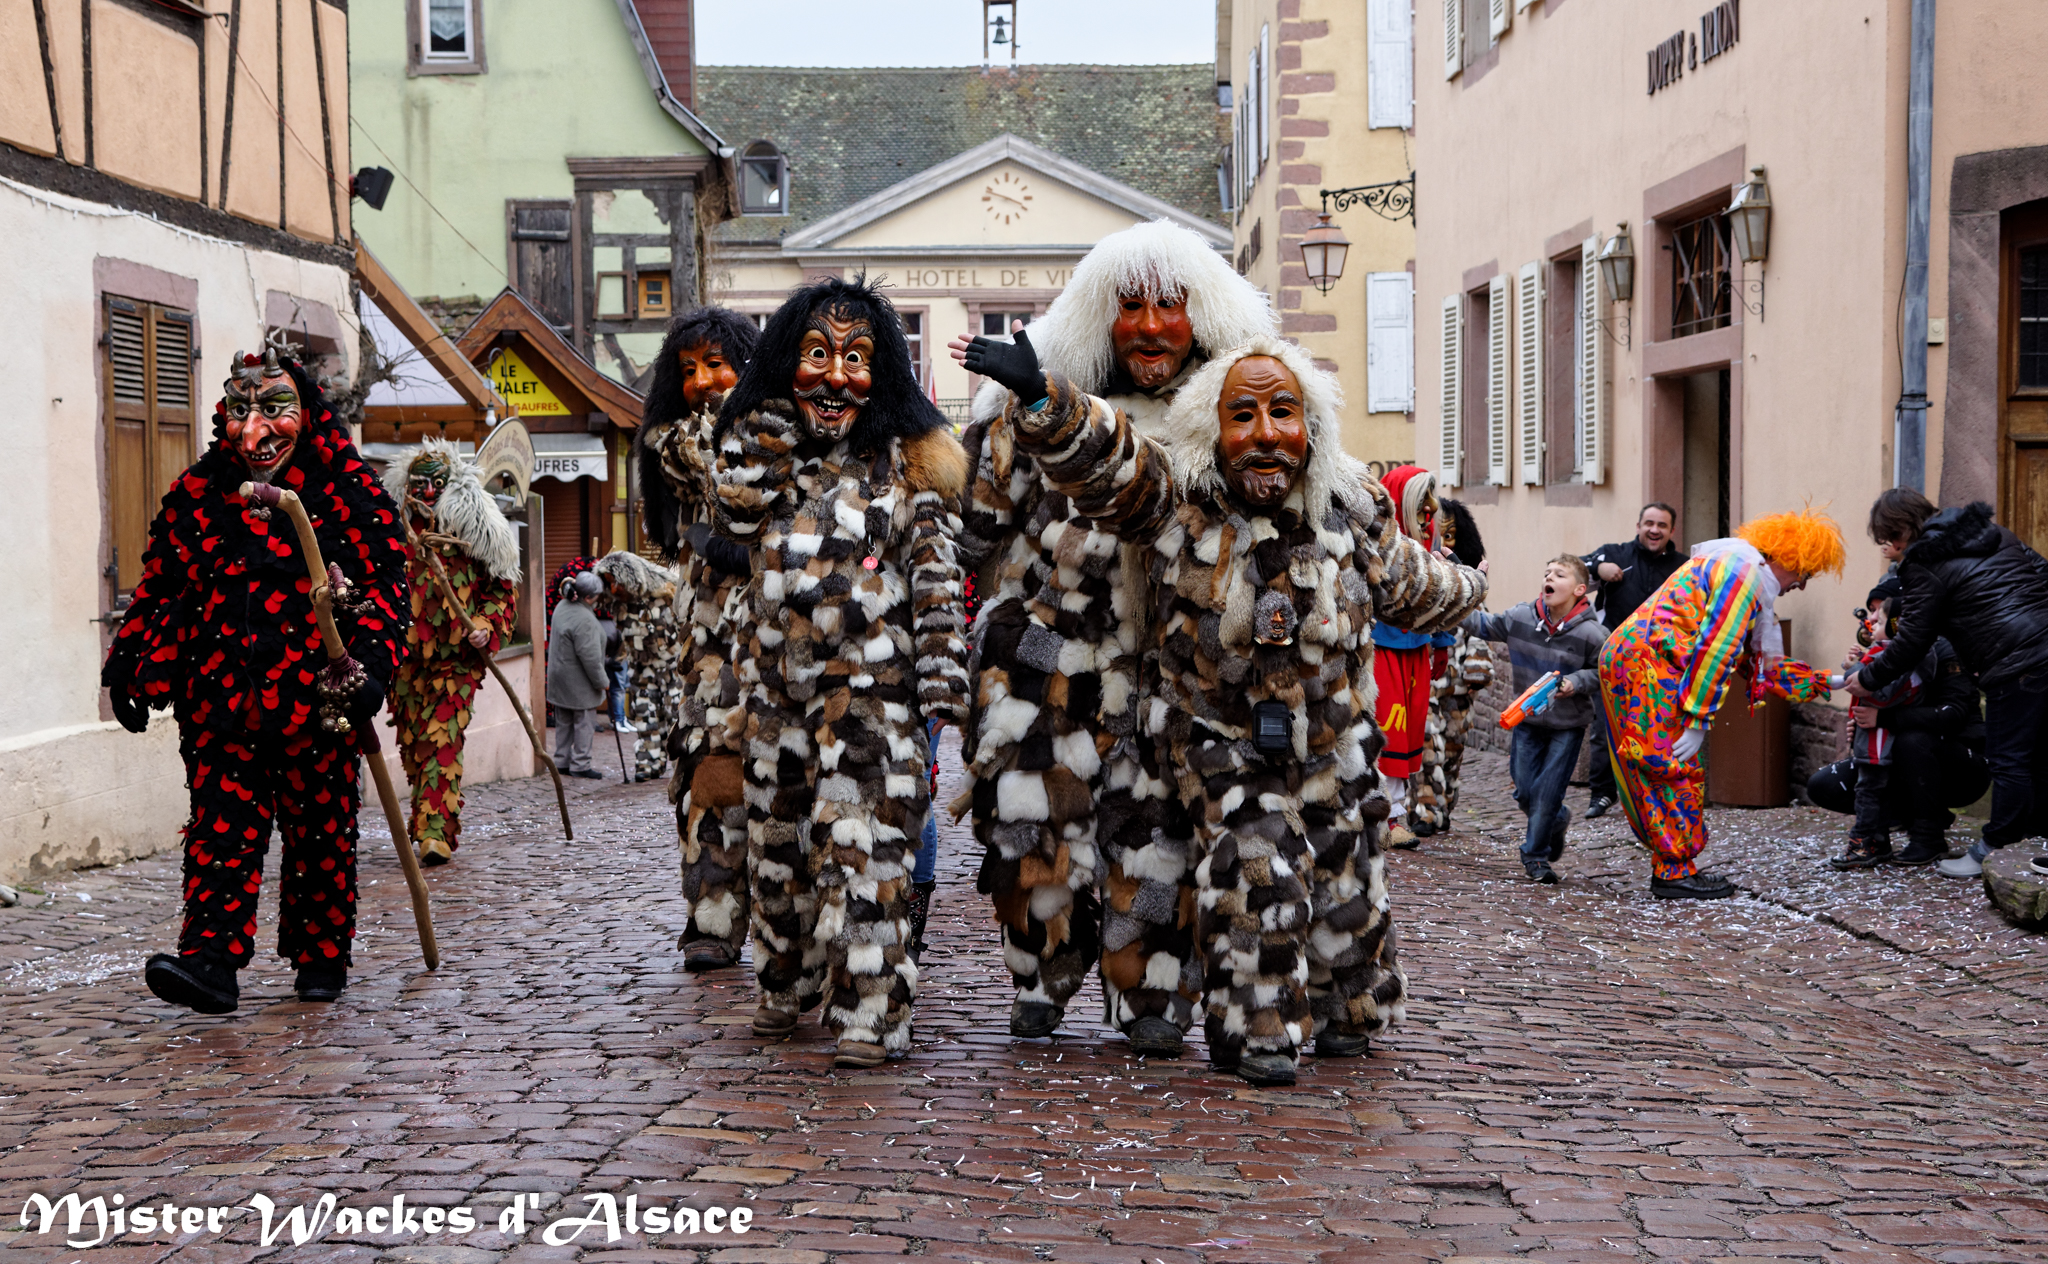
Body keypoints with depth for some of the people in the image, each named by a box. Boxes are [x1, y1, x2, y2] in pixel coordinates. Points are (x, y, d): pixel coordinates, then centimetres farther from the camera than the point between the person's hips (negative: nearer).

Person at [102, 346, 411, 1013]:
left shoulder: (349, 491, 0)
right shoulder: (198, 493, 9)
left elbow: (386, 582, -2)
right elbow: (159, 582, 16)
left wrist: (370, 667, -15)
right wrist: (131, 667, 13)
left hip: (319, 693, -2)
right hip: (221, 689, 2)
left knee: (319, 827, 6)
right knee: (222, 821, -7)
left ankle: (322, 957, 20)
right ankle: (211, 958, -13)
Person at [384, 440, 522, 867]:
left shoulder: (472, 529, 3)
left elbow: (502, 588, 7)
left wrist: (486, 628, -8)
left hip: (455, 659, -3)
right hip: (406, 658, 4)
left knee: (443, 741, -13)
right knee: (412, 745, 7)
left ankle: (436, 832, -19)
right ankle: (431, 827, 20)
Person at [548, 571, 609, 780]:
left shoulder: (562, 606, 4)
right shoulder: (584, 619, -25)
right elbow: (589, 656, -23)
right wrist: (601, 681, -13)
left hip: (559, 676, 9)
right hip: (578, 682, -9)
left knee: (564, 723, 15)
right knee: (584, 722, 2)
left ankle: (562, 761, 21)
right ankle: (580, 765, 5)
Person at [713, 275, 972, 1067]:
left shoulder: (904, 465, 2)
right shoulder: (765, 448, 12)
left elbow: (935, 577, -2)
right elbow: (738, 511, -8)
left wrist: (941, 682, -9)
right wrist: (773, 419, -8)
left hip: (872, 685, -4)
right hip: (780, 685, 4)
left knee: (863, 845, -11)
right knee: (778, 840, 14)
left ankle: (869, 1012, -7)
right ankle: (786, 987, 31)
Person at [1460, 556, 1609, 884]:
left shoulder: (1591, 633, -16)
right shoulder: (1520, 617, -7)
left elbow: (1602, 670, -5)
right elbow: (1484, 625, 8)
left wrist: (1576, 683, -20)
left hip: (1568, 725, -4)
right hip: (1528, 720, 4)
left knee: (1548, 793, -4)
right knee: (1525, 792, 7)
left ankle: (1536, 854, 12)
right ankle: (1558, 821, 38)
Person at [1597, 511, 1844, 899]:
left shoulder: (1744, 572, 24)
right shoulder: (1744, 572, -10)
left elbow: (1761, 661, 27)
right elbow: (1714, 650, -18)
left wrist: (1821, 683, 28)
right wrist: (1697, 720, -18)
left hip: (1629, 659, 11)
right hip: (1647, 664, -11)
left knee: (1670, 771, 12)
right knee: (1672, 767, -6)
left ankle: (1671, 868, 16)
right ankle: (1675, 871, -1)